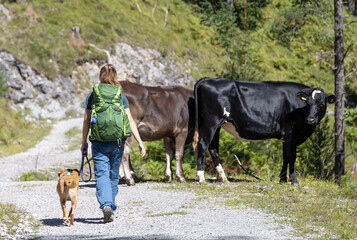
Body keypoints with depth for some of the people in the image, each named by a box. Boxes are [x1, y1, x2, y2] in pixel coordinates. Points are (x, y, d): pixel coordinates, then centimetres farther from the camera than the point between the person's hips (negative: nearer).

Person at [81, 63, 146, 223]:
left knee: (102, 174, -4)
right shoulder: (121, 97, 4)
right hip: (117, 142, 2)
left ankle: (106, 205, -26)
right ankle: (111, 208, 22)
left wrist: (84, 143, 11)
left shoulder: (92, 96, 2)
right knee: (114, 175, 14)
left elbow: (86, 121, 3)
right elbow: (130, 121, -1)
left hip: (98, 142, -1)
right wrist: (139, 141, 0)